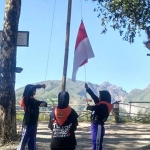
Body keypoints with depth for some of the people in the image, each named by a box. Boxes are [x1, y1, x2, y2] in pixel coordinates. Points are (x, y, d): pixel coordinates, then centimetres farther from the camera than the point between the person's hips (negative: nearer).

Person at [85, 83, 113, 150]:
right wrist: (87, 88, 19)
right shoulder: (101, 103, 11)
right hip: (95, 125, 9)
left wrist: (89, 107, -5)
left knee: (97, 143, -8)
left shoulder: (104, 105, -15)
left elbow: (95, 108, -25)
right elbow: (94, 96, 16)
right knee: (95, 142, 15)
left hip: (98, 126, -9)